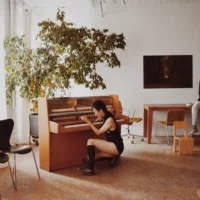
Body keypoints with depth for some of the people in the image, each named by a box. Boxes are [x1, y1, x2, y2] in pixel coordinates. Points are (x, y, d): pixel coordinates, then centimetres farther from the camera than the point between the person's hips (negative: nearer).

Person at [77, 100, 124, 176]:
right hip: (114, 145, 10)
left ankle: (90, 169, -22)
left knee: (90, 141, -20)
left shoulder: (109, 120, -20)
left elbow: (98, 132, -14)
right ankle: (113, 156, 14)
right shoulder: (106, 117, 6)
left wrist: (88, 121, -14)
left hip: (116, 146, -10)